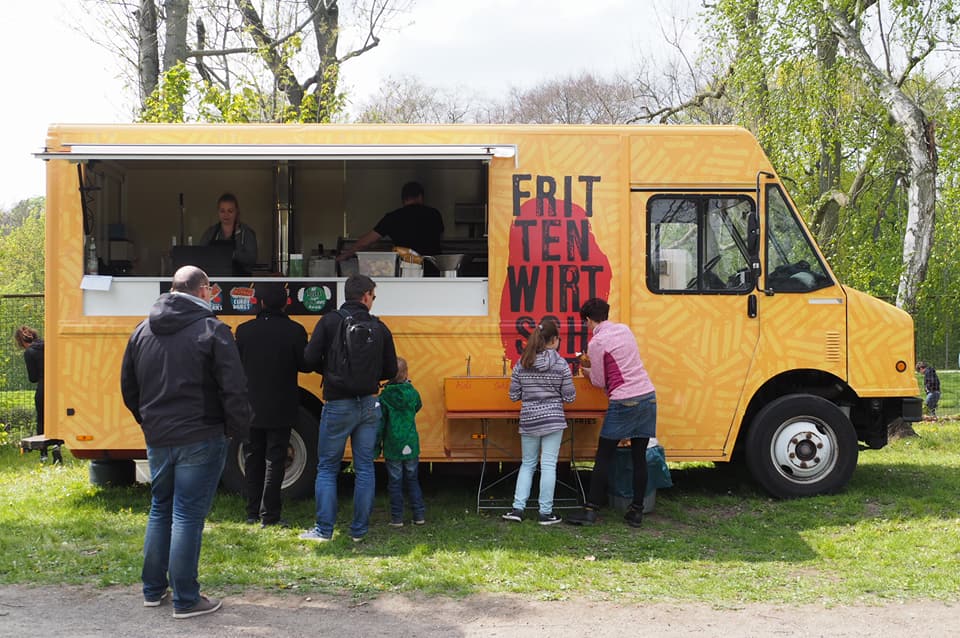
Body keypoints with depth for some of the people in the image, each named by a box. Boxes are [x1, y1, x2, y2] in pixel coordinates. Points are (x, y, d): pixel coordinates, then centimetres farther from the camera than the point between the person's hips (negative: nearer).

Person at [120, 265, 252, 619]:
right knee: (188, 517, -1)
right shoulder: (212, 330, -12)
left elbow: (128, 386, 15)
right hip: (199, 440, -6)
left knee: (159, 511, 19)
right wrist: (239, 428, -3)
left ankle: (153, 590, 28)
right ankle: (185, 600, 7)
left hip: (157, 439, 6)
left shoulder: (143, 330, 8)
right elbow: (234, 389, -17)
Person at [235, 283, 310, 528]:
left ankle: (252, 512, 20)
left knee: (252, 460, 14)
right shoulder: (295, 331, -12)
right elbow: (305, 365, -5)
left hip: (251, 407, 2)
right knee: (274, 460, 3)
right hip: (281, 409, -2)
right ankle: (269, 516, 2)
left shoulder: (244, 330, -4)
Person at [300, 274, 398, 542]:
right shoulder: (379, 327, 3)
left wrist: (330, 371, 10)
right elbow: (390, 370, 6)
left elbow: (311, 359, -11)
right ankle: (359, 530, 13)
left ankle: (324, 529, 8)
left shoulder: (329, 321, -6)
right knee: (365, 468, 10)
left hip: (338, 406, -3)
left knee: (327, 468, 8)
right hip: (369, 405, 3)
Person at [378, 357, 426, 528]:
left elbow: (380, 424, -9)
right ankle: (419, 514, 14)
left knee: (395, 483, 7)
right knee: (412, 480, 16)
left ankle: (397, 518, 9)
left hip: (392, 448, -2)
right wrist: (408, 384, 18)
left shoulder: (384, 397, -11)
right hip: (411, 447, 2)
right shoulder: (413, 393, -5)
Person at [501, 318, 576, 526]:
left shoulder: (522, 364, -1)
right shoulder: (561, 364, -9)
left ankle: (518, 508, 11)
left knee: (527, 464, 15)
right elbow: (569, 397, -5)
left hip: (528, 420, 3)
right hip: (553, 419, -3)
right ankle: (545, 512, 7)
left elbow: (513, 395, 2)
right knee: (548, 465, 3)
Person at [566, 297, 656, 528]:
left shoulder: (596, 342, -8)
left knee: (603, 458, 2)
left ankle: (591, 510, 4)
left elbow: (599, 382, -3)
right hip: (648, 396, 7)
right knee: (639, 457, 10)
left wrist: (586, 370, 16)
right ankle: (637, 511, 13)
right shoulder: (625, 329, 13)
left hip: (624, 403, -7)